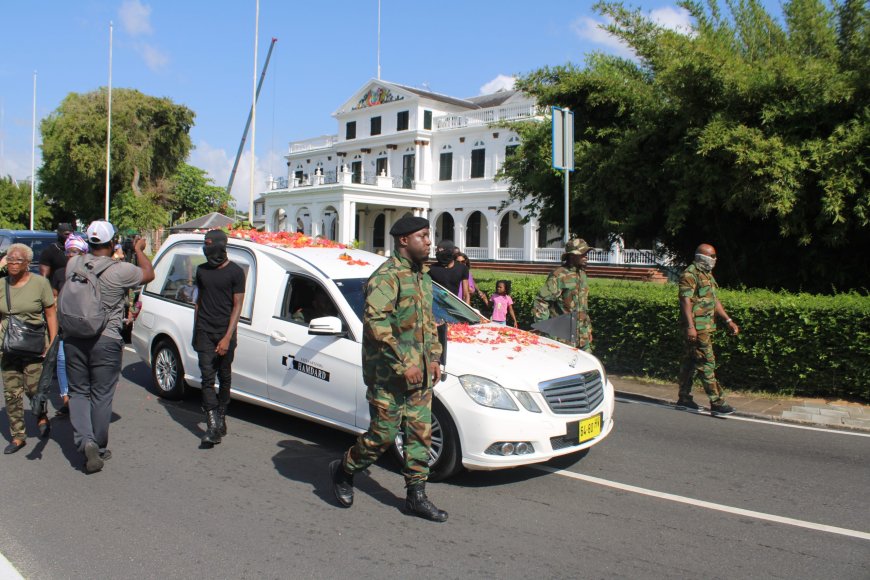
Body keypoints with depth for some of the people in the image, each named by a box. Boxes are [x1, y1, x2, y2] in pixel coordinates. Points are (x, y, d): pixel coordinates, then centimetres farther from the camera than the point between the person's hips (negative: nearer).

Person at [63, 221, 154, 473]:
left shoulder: (74, 264, 0)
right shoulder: (120, 270, -14)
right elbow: (149, 274, 4)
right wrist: (139, 250, 18)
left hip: (73, 339, 3)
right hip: (105, 341, -3)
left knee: (78, 392, 14)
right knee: (101, 396, 8)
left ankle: (85, 441, -3)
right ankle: (99, 448, 18)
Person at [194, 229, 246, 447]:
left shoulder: (235, 272, -4)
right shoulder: (202, 270, 11)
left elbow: (237, 306, -7)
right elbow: (198, 301, 19)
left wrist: (228, 337, -15)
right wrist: (195, 331, 17)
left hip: (225, 333, -3)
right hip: (204, 332, 3)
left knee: (224, 377, 7)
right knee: (208, 377, -6)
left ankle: (221, 417, 22)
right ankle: (213, 427, -9)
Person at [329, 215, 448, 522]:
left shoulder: (423, 277, 14)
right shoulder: (387, 275, -15)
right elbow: (375, 322, -24)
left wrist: (434, 358, 13)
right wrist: (403, 363, -23)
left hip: (419, 373, 8)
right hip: (388, 373, -8)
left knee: (421, 433, 8)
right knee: (384, 434, 0)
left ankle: (416, 496, 19)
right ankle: (343, 471, 25)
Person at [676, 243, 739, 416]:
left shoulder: (707, 275, 19)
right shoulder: (690, 274, -12)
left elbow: (714, 300, 23)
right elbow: (686, 300, -19)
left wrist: (728, 320, 17)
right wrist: (690, 326, -25)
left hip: (706, 326, 10)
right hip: (696, 326, -10)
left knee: (690, 362, 12)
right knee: (706, 362, -9)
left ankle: (684, 399, 18)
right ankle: (717, 402, -7)